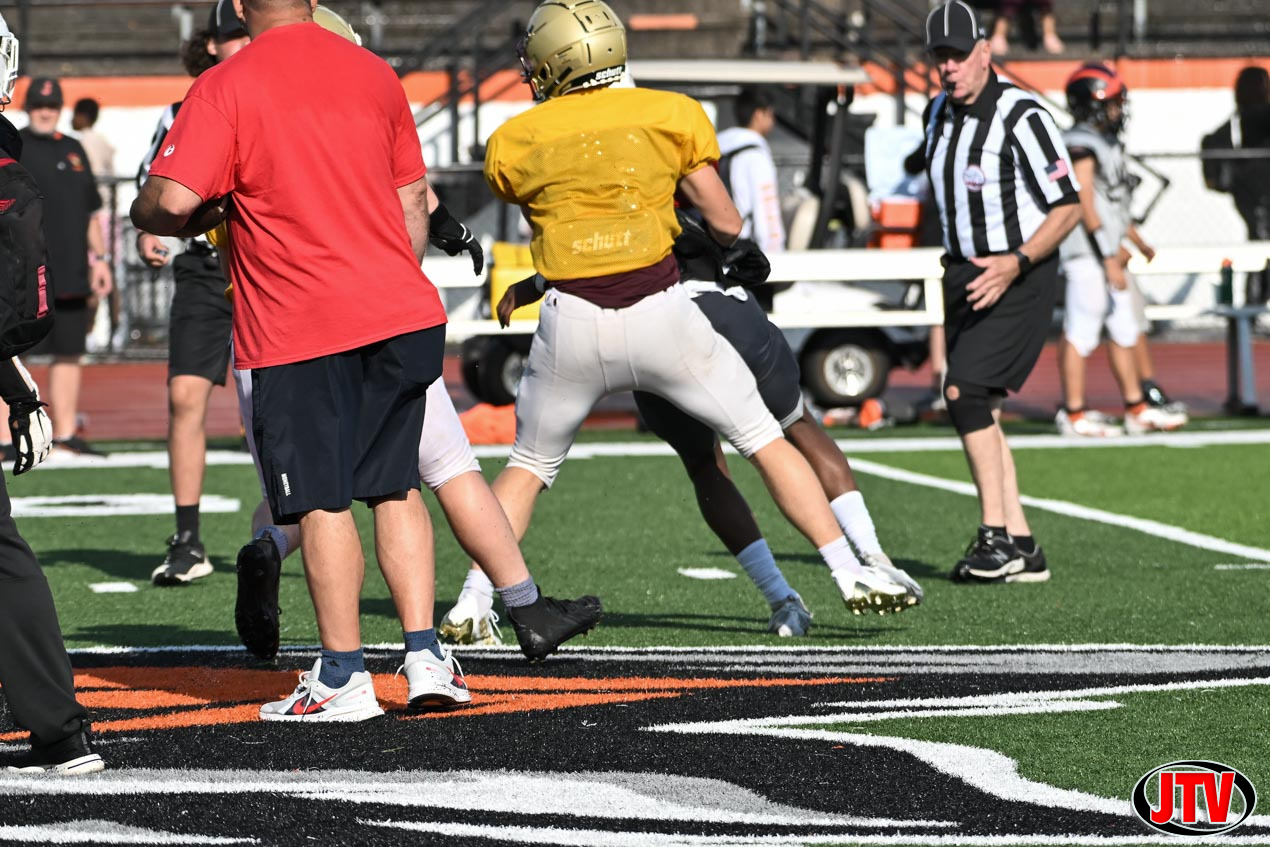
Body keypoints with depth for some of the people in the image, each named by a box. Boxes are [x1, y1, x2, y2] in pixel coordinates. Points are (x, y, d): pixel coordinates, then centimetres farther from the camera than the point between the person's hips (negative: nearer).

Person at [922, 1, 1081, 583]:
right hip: (965, 275, 8)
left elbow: (1068, 207, -15)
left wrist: (1015, 263, -25)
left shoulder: (1021, 118, -17)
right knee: (975, 410, 3)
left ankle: (996, 536, -15)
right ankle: (1021, 549, 6)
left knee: (965, 392, -19)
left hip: (1020, 277, -8)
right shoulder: (939, 114, 7)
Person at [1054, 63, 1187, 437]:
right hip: (1087, 256, -10)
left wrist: (1137, 242, 28)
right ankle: (1074, 415, -2)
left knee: (1125, 331, 13)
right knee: (1081, 334, -6)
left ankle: (1137, 409, 19)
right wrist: (1109, 260, -21)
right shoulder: (1081, 147, -15)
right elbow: (1085, 206, -20)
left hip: (1108, 256, 10)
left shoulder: (1105, 144, 16)